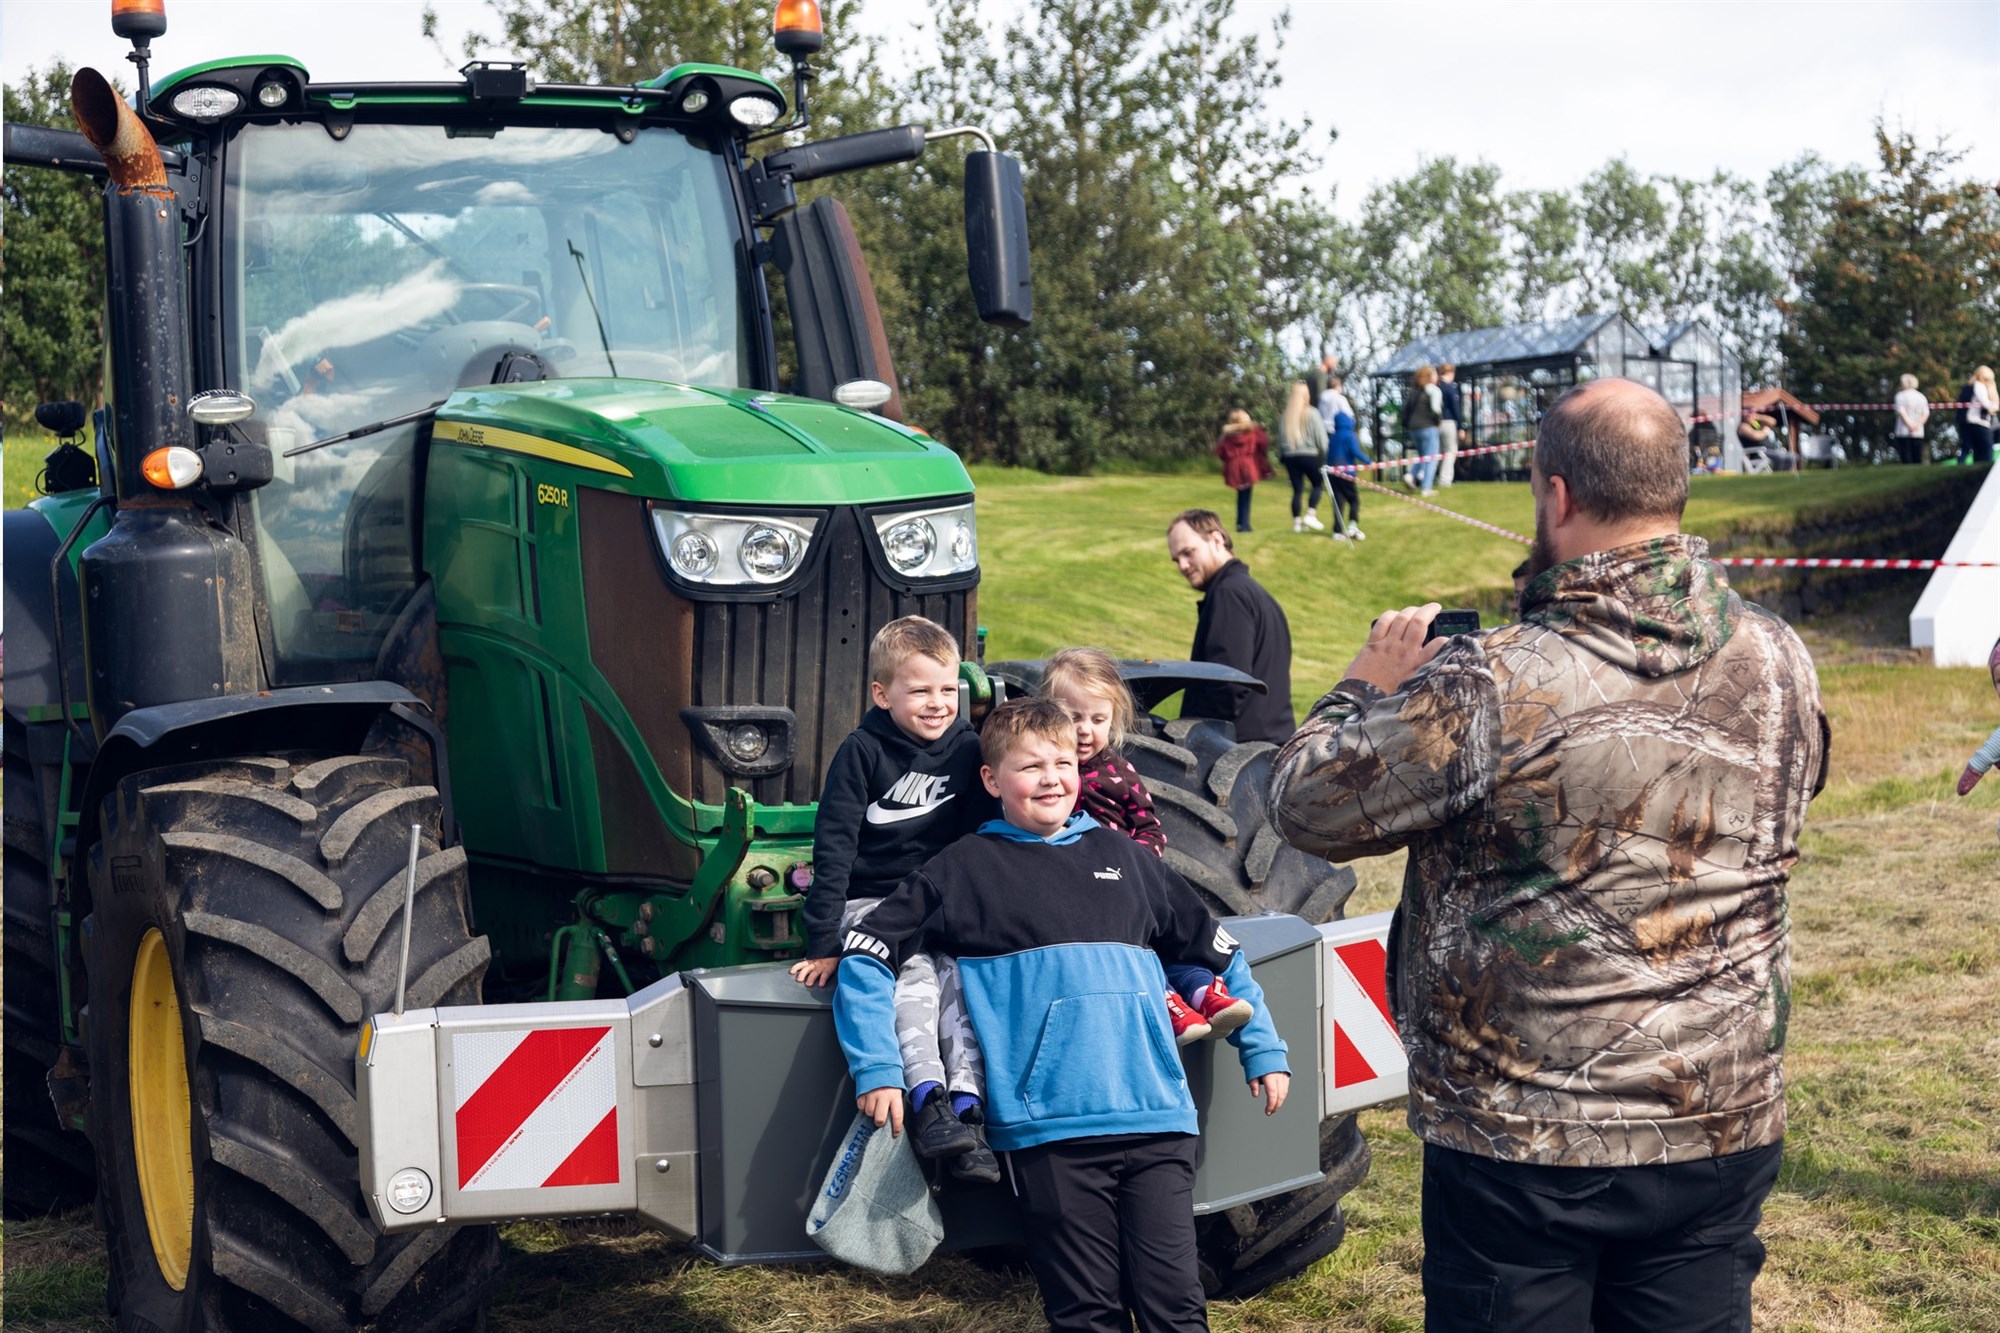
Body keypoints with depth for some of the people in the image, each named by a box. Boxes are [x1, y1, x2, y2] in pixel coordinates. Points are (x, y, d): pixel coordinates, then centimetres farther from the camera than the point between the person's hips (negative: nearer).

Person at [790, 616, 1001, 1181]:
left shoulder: (969, 749, 6)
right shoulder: (862, 752, -4)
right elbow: (833, 849, -7)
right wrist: (823, 943, -13)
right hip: (870, 902, -3)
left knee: (961, 972, -28)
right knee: (913, 970, -32)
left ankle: (966, 1106, -40)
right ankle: (929, 1098, -46)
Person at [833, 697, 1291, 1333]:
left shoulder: (1122, 855, 19)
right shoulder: (964, 868, 10)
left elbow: (1217, 952, 26)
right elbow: (867, 954, 8)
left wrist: (1263, 1048, 23)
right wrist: (875, 1069, -1)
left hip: (1157, 1120, 2)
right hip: (1047, 1130, -2)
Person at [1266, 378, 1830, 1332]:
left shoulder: (1490, 689, -21)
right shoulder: (1782, 665, -4)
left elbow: (1307, 806, -10)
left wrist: (1368, 687, 9)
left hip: (1521, 1143, -4)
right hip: (1724, 1129, 5)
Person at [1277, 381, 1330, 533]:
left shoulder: (1285, 416, 5)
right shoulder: (1311, 414, -7)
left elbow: (1280, 438, 9)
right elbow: (1320, 437, -6)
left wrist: (1281, 456, 16)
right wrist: (1324, 455, 4)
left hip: (1290, 456, 4)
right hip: (1309, 455, -4)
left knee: (1297, 489, 9)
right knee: (1318, 484, 11)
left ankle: (1297, 522, 8)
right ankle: (1310, 515, -4)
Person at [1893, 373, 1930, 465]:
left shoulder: (1901, 395, -2)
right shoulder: (1921, 397, 12)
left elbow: (1901, 412, -12)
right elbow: (1926, 413, 4)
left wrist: (1910, 425, -11)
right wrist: (1918, 424, -3)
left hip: (1903, 432, -4)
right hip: (1919, 432, 4)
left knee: (1906, 458, -5)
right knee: (1918, 459, 5)